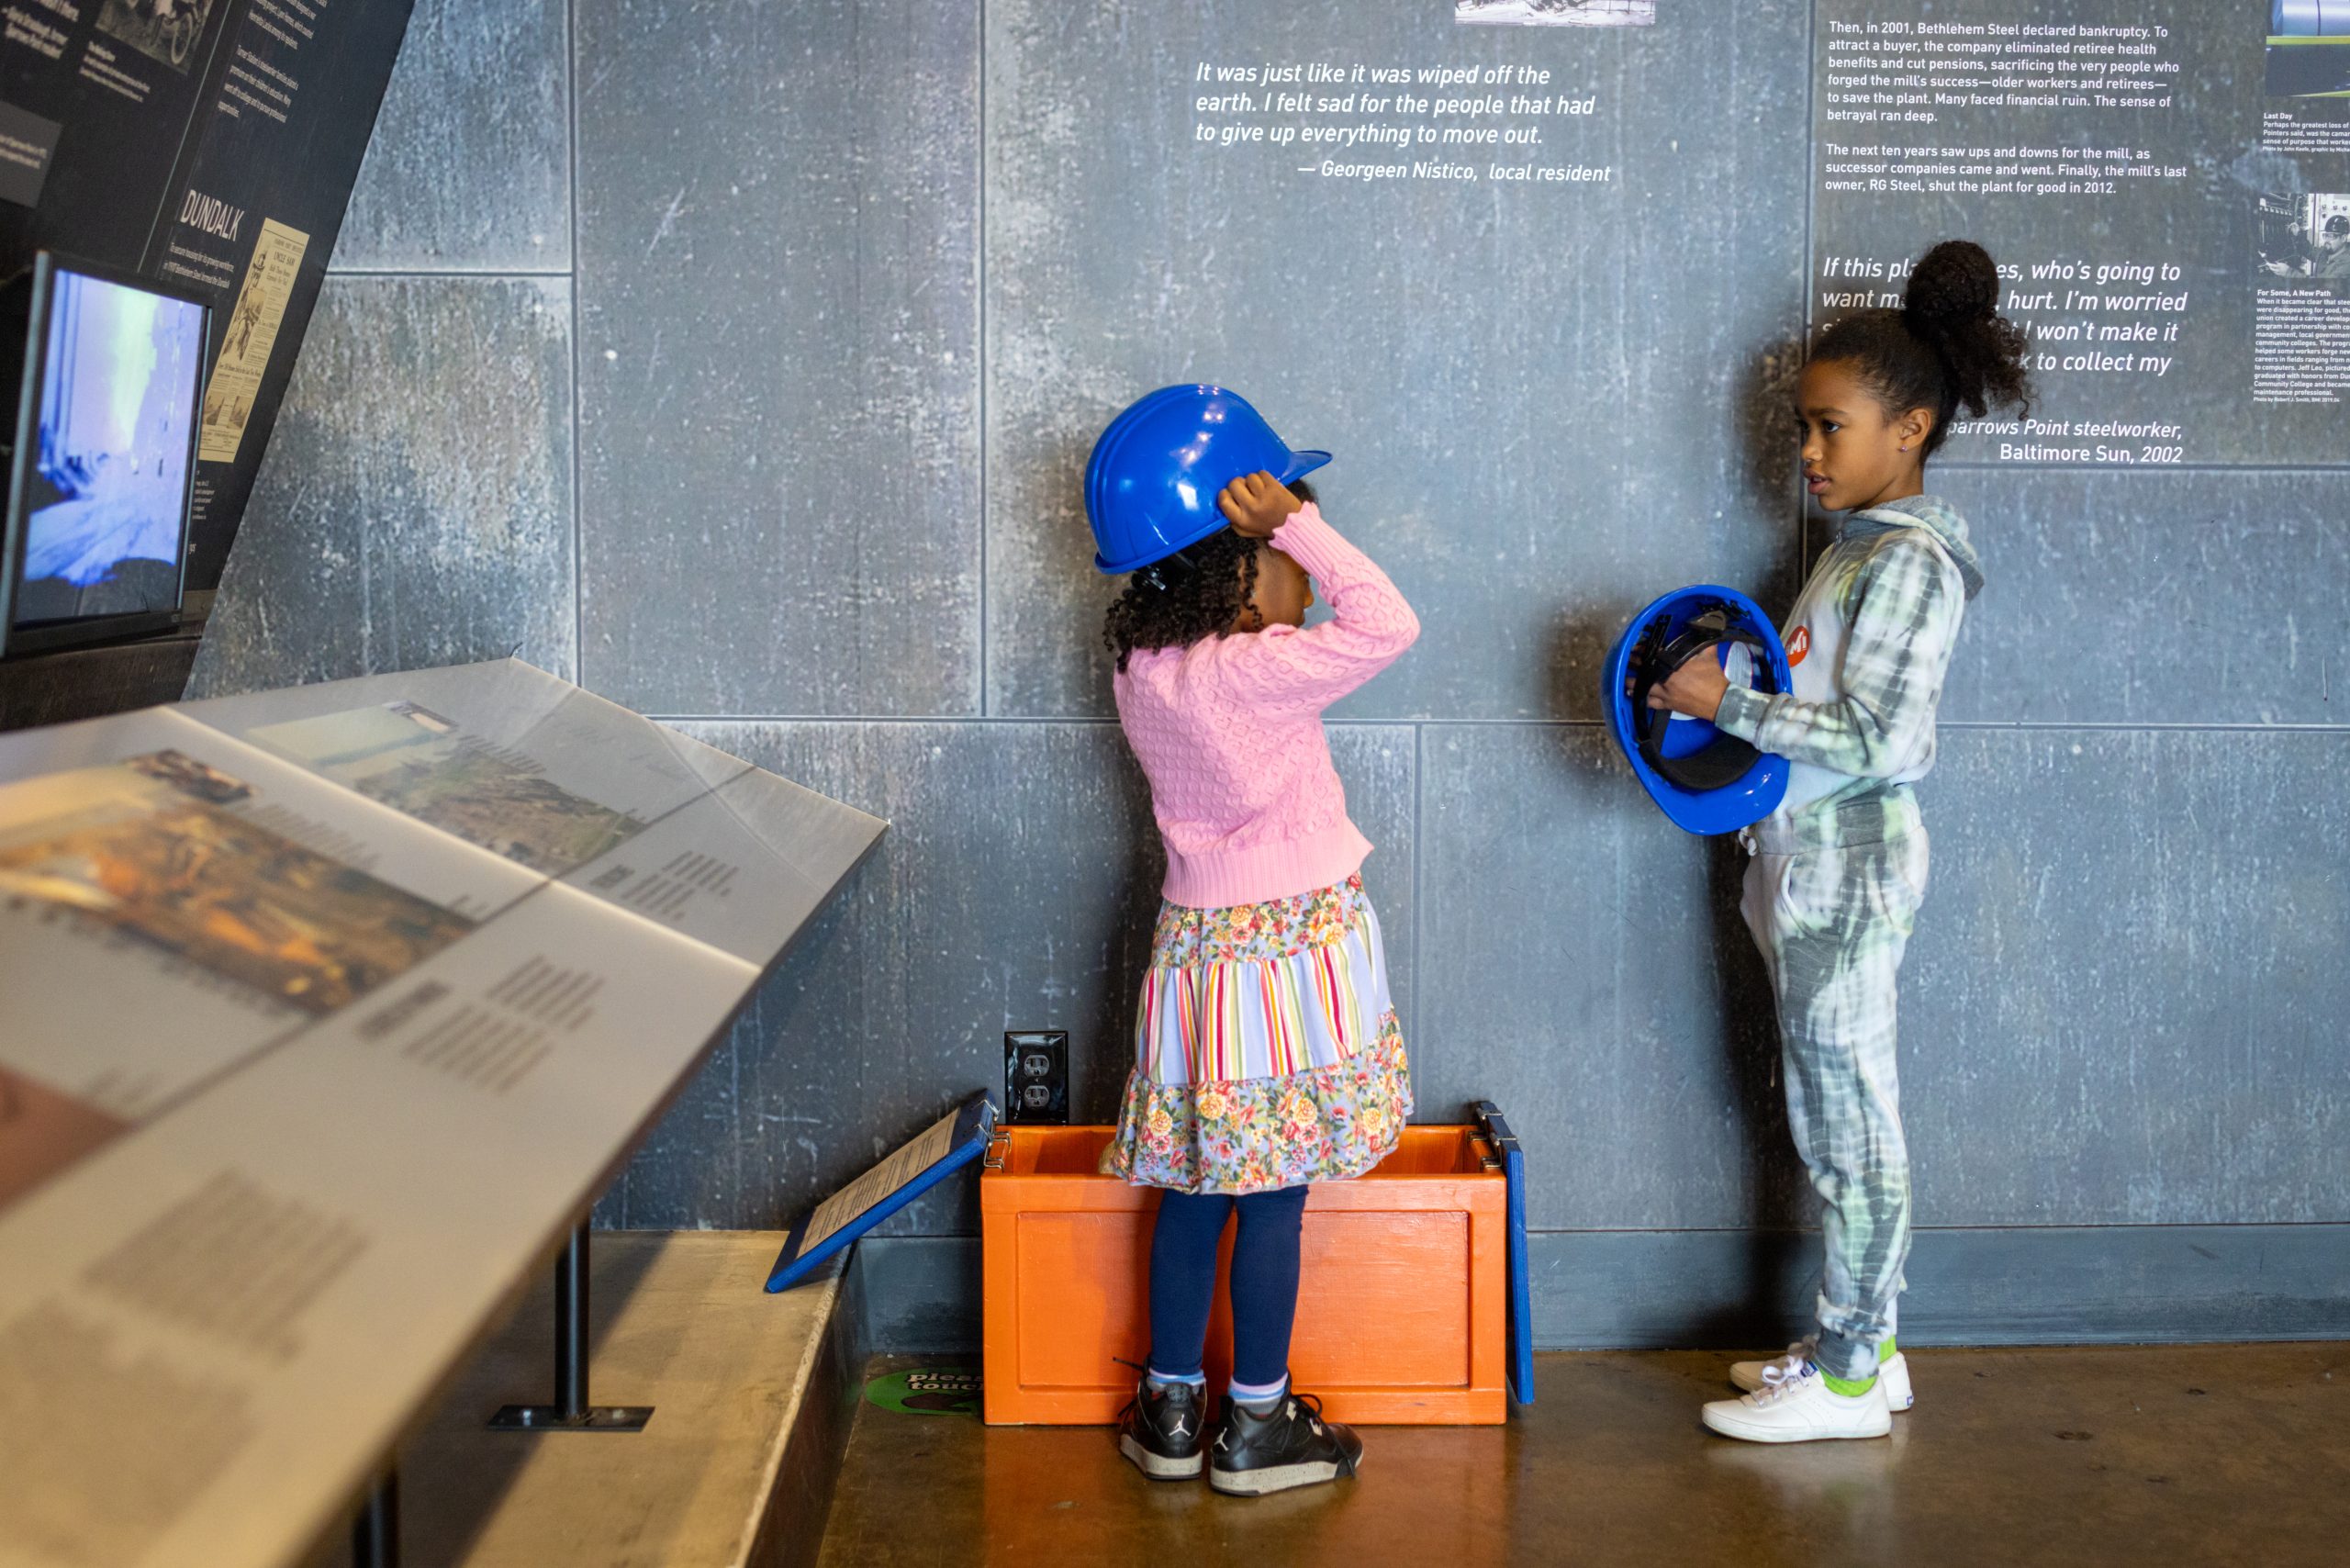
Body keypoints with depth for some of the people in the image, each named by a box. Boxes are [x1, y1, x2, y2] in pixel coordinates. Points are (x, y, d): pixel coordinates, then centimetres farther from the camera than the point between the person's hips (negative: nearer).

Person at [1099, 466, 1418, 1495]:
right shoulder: (1252, 672, -19)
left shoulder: (1142, 669, 2)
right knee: (1275, 1193, 3)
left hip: (1196, 941, 7)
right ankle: (1256, 1426, 13)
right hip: (1293, 941, -7)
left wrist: (1282, 525, 8)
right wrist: (1296, 520, -19)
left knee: (1193, 1186, 14)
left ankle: (1171, 1411, 23)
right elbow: (1386, 626, -23)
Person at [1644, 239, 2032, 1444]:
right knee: (1833, 1111, 15)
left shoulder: (1909, 560, -16)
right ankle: (1864, 1343, 26)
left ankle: (1847, 1379, 9)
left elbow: (1877, 737, -22)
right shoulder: (1864, 545, 13)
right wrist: (1729, 697, 5)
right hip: (1815, 857, 10)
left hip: (1847, 863, -10)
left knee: (1846, 1119, -1)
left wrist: (1731, 705, -21)